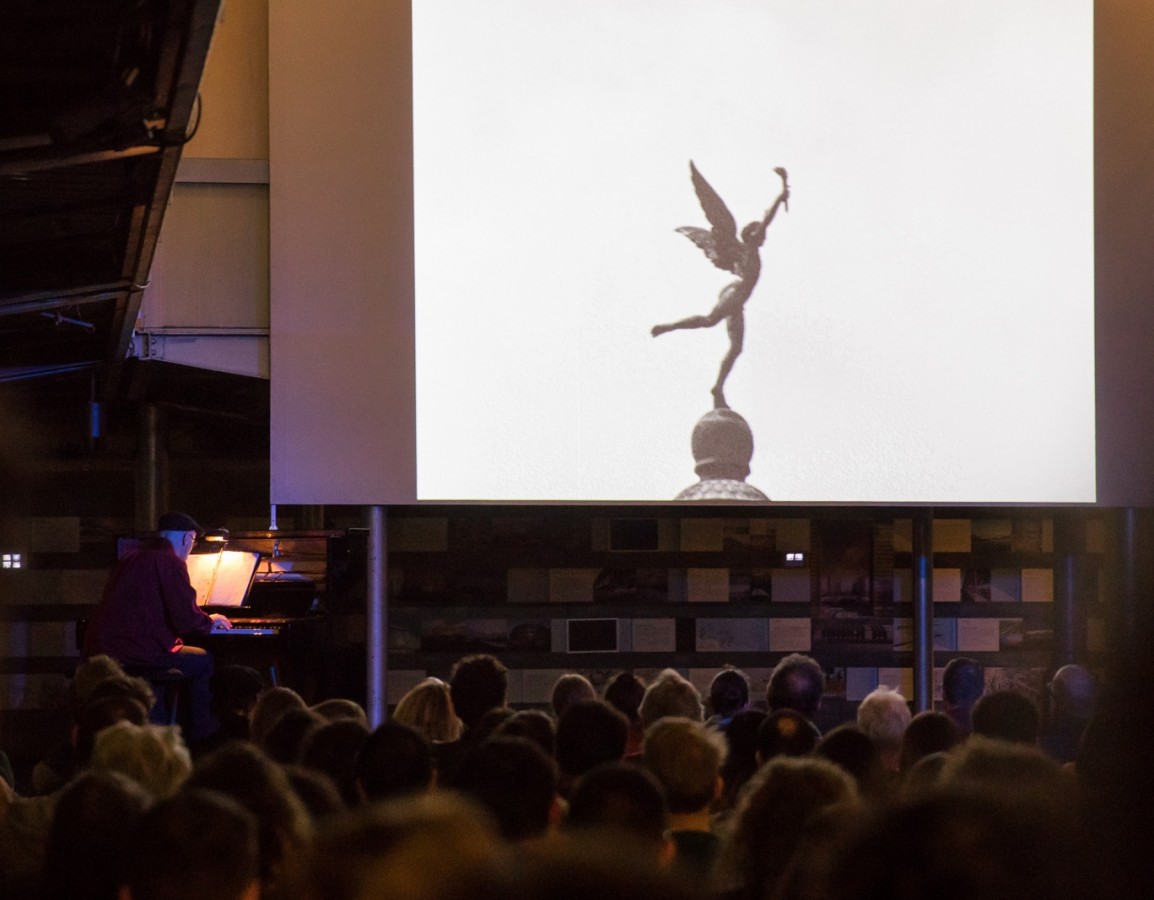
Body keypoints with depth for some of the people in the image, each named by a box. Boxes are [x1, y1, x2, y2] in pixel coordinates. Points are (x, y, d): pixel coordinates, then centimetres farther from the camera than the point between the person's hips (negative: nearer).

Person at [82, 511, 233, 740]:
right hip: (134, 655, -9)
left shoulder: (133, 556, 18)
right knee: (204, 661, 11)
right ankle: (201, 737, 11)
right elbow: (188, 622, -15)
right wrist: (210, 621, 9)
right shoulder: (170, 562, -10)